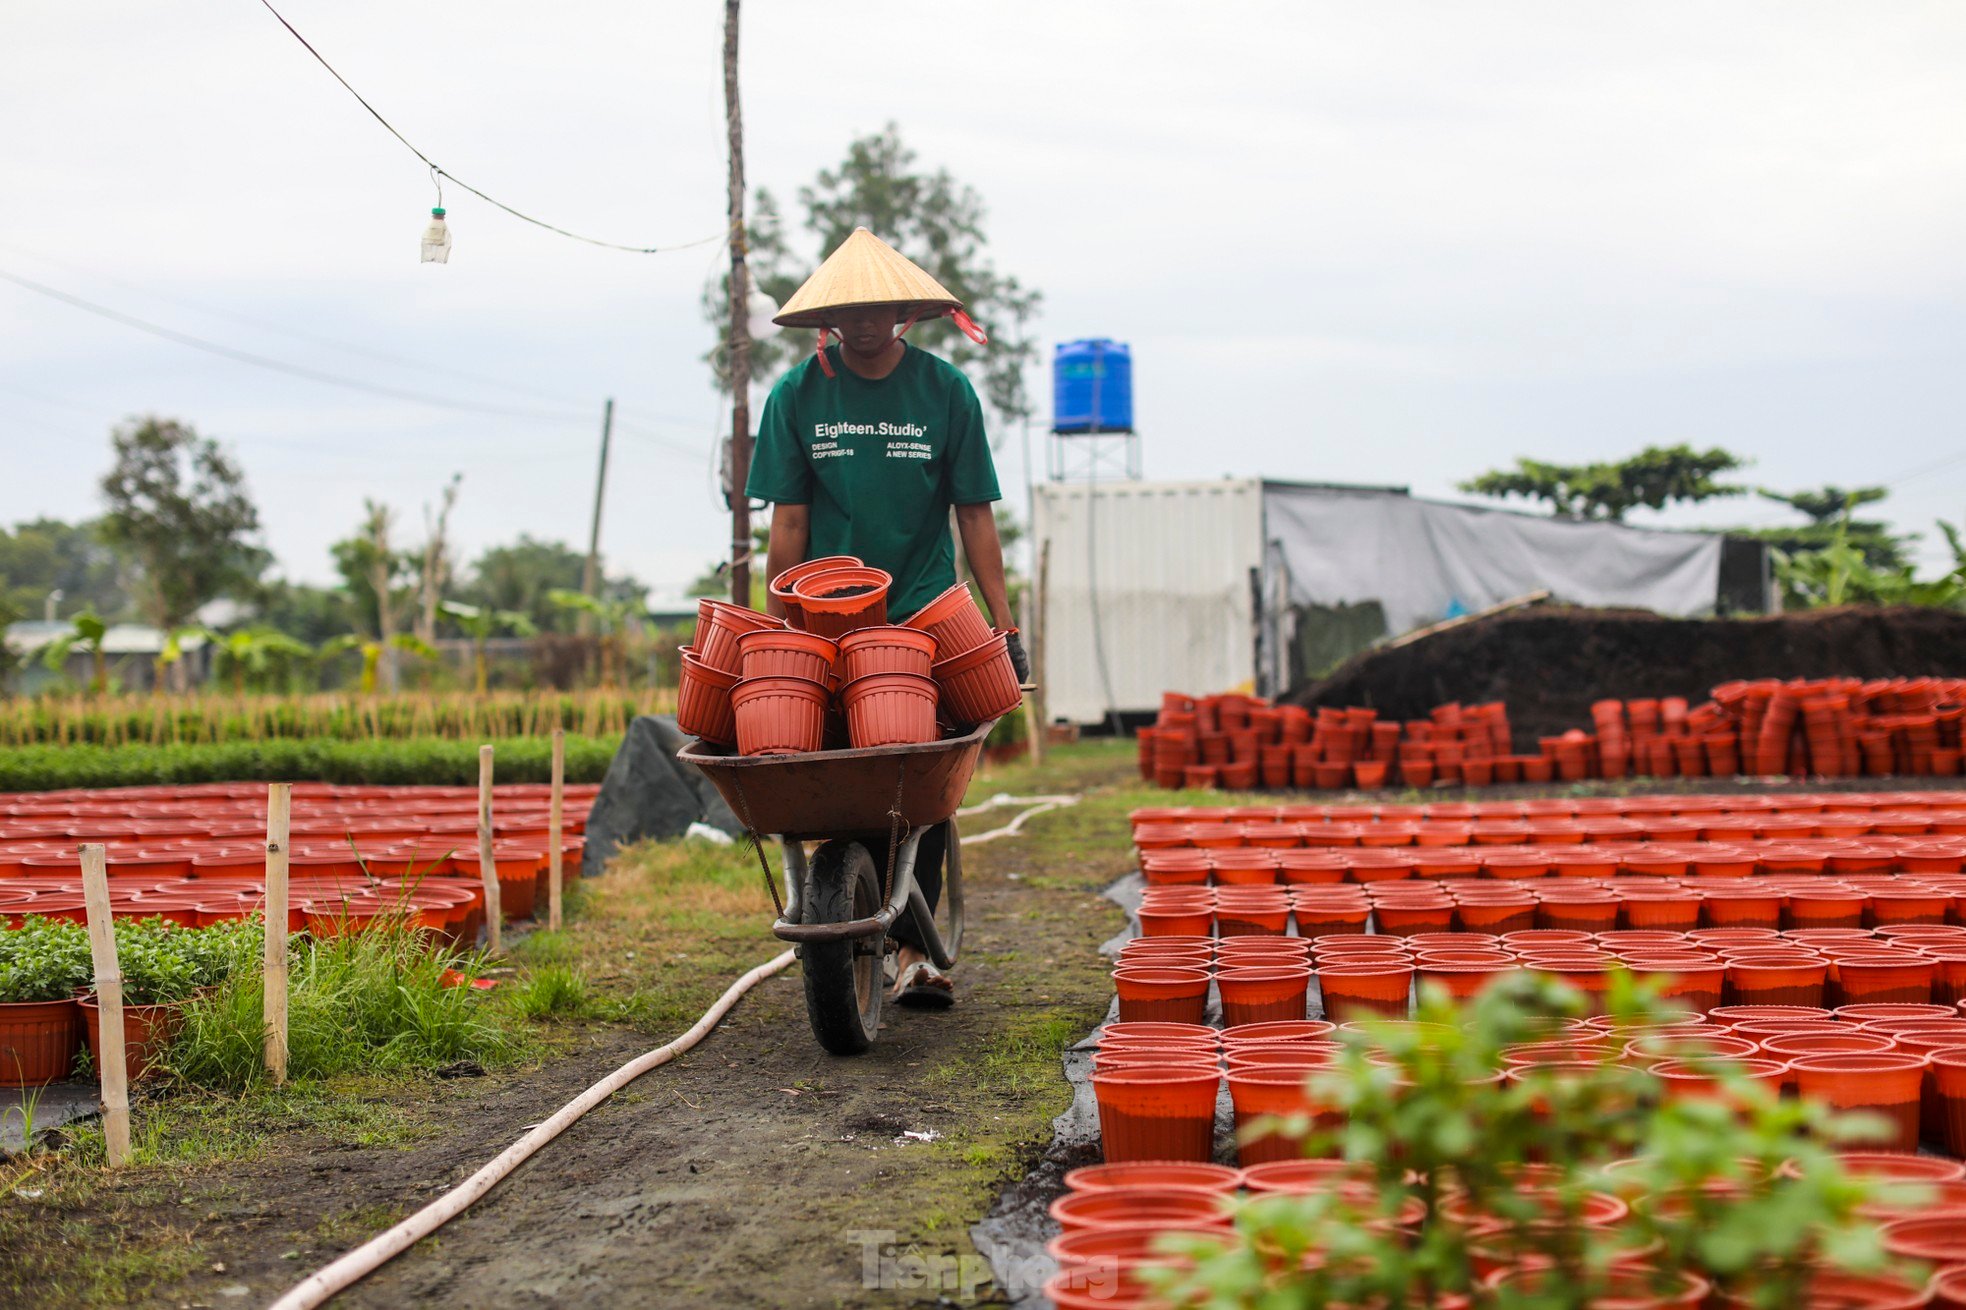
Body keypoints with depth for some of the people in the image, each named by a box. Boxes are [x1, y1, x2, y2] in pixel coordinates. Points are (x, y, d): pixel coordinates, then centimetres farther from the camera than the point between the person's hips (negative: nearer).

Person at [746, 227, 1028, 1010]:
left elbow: (975, 515, 3)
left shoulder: (944, 390, 1)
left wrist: (1004, 623, -1)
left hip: (927, 620, 0)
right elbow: (787, 523, 4)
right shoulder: (797, 395, 2)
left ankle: (912, 945, -6)